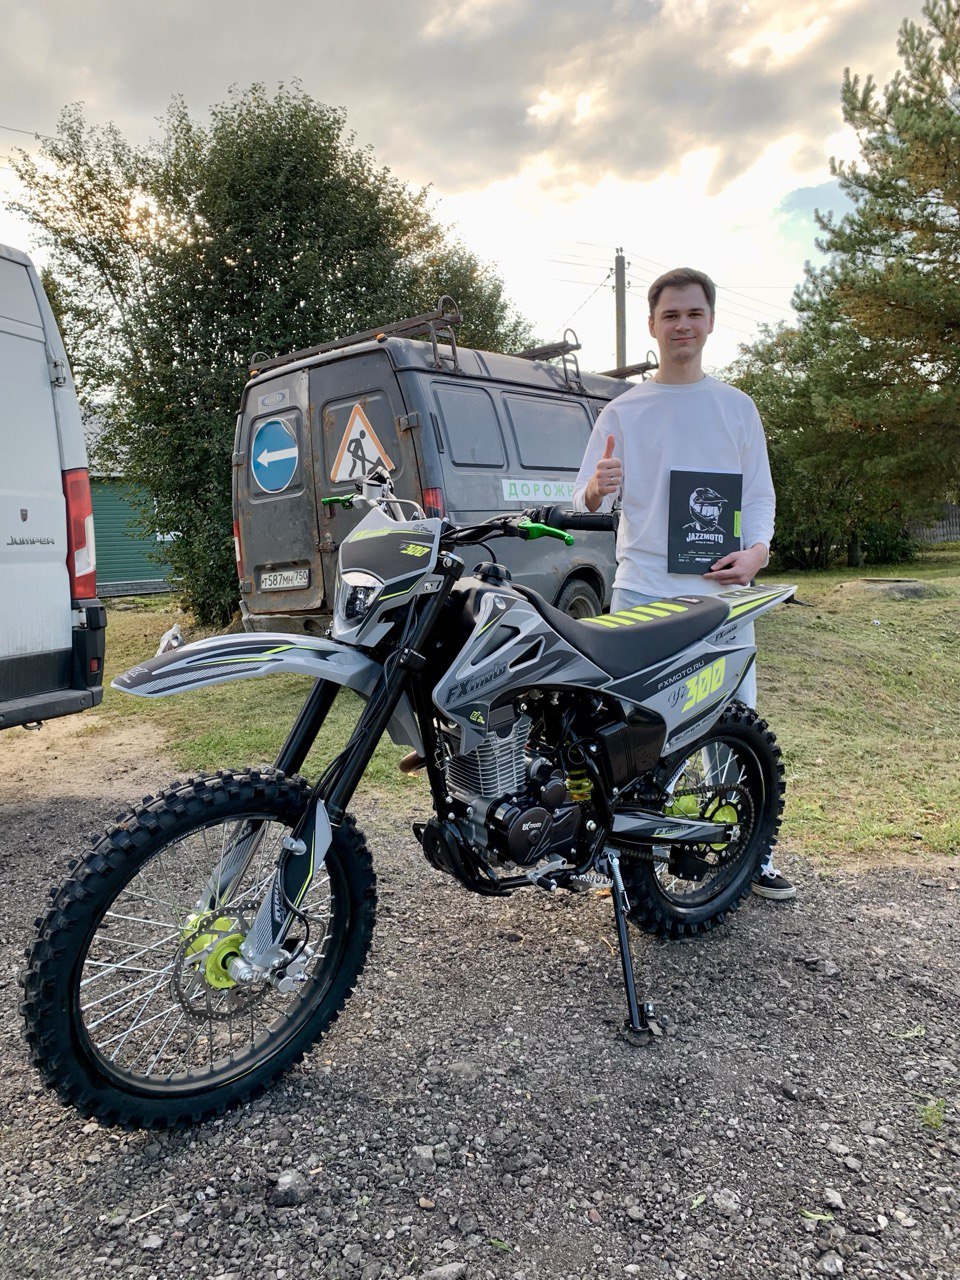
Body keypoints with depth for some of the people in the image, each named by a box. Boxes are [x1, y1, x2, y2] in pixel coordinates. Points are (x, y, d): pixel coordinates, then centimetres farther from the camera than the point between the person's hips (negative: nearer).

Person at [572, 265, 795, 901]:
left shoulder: (737, 407, 13)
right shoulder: (623, 410, 8)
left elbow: (761, 492, 13)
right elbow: (587, 498, 3)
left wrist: (757, 550, -7)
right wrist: (597, 487, -21)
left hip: (722, 593, 2)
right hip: (643, 591, -1)